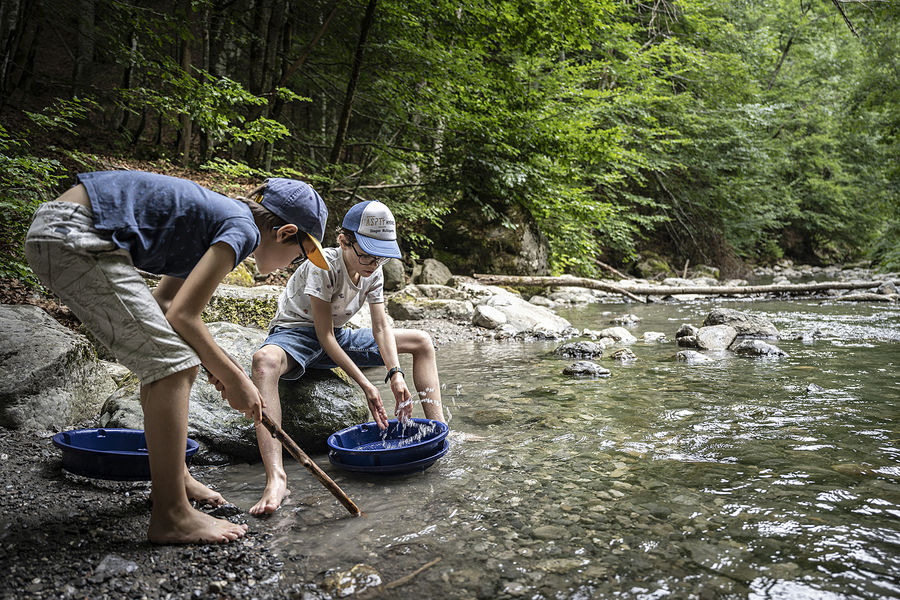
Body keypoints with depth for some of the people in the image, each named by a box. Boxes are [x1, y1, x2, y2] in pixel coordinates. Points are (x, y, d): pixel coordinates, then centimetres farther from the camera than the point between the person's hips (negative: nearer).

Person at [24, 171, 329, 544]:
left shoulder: (218, 219, 17)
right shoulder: (243, 229, -10)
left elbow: (164, 302, 20)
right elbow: (182, 315, -16)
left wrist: (215, 362, 13)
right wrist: (234, 379, -5)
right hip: (73, 237, -10)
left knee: (164, 357, 14)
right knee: (173, 362, -11)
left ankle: (171, 477, 27)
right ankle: (171, 516, -6)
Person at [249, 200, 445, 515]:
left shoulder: (373, 272, -5)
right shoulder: (322, 266, -26)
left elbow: (381, 327, -8)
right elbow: (324, 336, -26)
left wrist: (395, 373, -25)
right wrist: (365, 385, -29)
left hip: (338, 336, 7)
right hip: (296, 334, -6)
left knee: (422, 341, 0)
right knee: (265, 360, -45)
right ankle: (275, 478, -52)